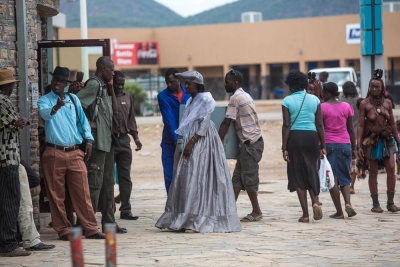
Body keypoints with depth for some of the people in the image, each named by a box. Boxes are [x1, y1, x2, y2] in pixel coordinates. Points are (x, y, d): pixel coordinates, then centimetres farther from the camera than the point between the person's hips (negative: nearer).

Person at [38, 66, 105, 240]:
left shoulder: (73, 99, 16)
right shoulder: (45, 100, 4)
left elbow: (83, 120, 21)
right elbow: (45, 113, -19)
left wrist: (88, 140, 9)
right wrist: (56, 107, -39)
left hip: (75, 153, 3)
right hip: (54, 153, -2)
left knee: (82, 193, -1)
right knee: (56, 195, 0)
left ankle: (90, 229, 2)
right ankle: (63, 230, 8)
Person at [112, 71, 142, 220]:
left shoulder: (127, 97, 15)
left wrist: (136, 137, 16)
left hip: (124, 139, 6)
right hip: (109, 140, -5)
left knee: (125, 177, 4)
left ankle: (126, 209, 7)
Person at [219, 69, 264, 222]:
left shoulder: (236, 98, -13)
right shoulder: (245, 95, 17)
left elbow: (226, 123, -16)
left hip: (250, 143, -10)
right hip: (249, 143, 10)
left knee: (249, 178, -3)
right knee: (237, 177, 8)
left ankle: (256, 212, 2)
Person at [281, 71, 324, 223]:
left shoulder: (287, 101, -2)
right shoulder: (314, 100, 6)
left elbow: (286, 126, -7)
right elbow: (319, 125, 3)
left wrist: (284, 148, -6)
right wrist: (323, 146, 7)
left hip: (295, 138, -2)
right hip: (312, 137, 2)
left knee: (298, 176, 5)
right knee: (311, 172, 16)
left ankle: (305, 214, 1)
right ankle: (315, 202, -10)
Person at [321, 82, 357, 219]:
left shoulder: (322, 107, -6)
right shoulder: (346, 107, 5)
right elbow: (350, 129, 8)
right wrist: (354, 148, 13)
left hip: (327, 144, -3)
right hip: (344, 145, 3)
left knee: (332, 179, 1)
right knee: (344, 178, 12)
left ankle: (339, 212, -2)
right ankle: (348, 203, -12)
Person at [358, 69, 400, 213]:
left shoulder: (387, 102, 8)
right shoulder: (365, 104, -1)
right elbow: (360, 125, -4)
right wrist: (359, 145, -10)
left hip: (386, 139, 3)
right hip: (371, 140, -3)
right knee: (373, 172, 2)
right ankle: (375, 204, 8)